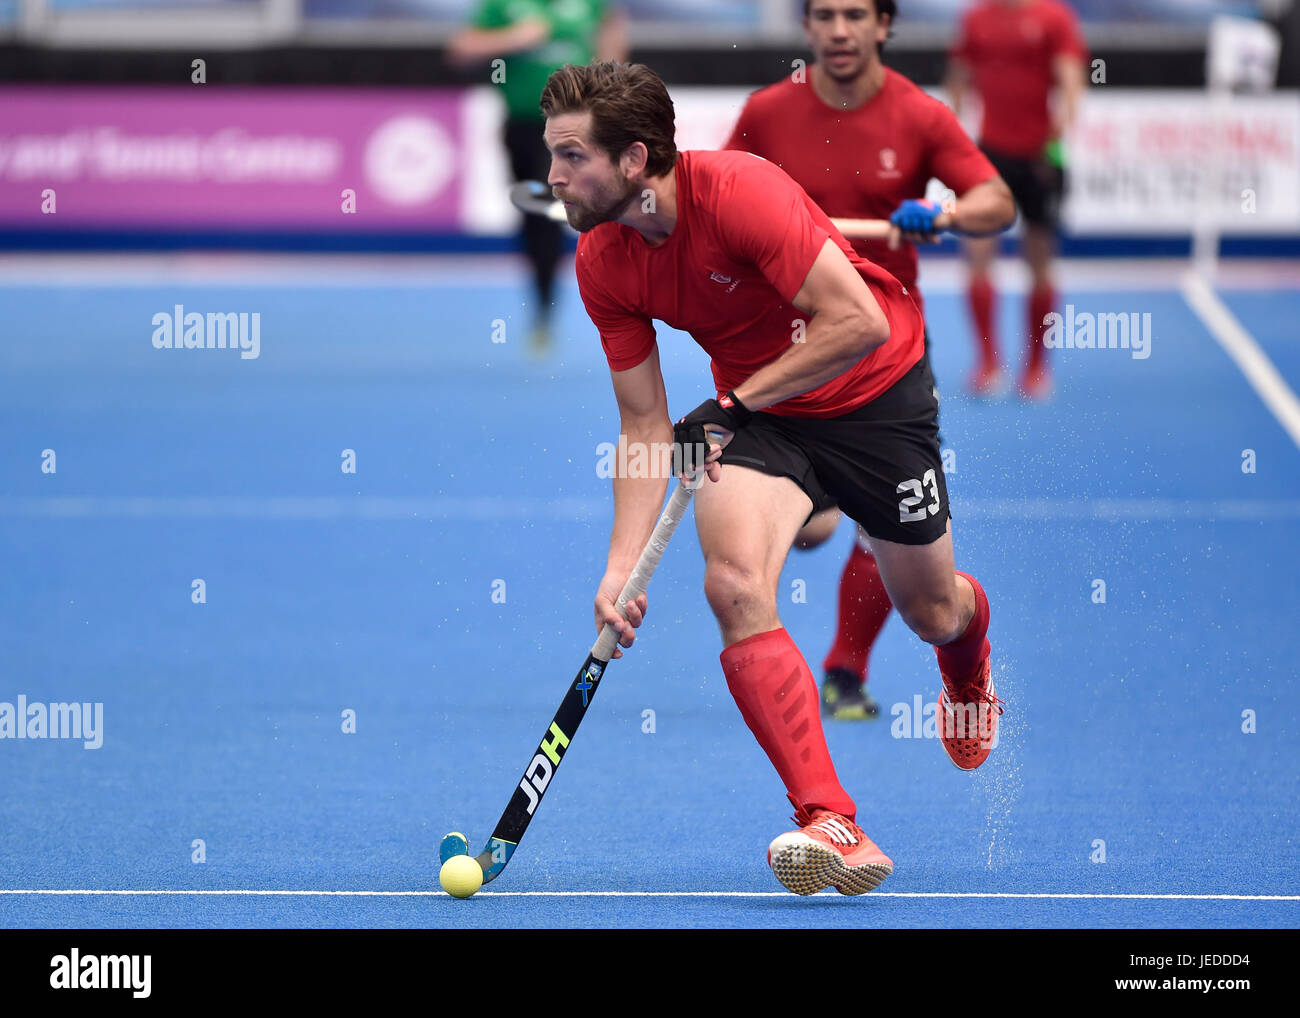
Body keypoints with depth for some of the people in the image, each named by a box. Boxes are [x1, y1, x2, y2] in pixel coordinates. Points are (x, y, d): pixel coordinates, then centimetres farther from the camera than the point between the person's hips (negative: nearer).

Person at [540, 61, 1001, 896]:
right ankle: (832, 824, -28)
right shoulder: (601, 262, -12)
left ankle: (970, 665, 55)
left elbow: (860, 323, -31)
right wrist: (622, 567, -17)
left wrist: (737, 403, -25)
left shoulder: (737, 190, -30)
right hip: (752, 411, 4)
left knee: (930, 609, 12)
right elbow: (645, 425, -6)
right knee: (735, 584, -25)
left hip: (878, 393, -4)